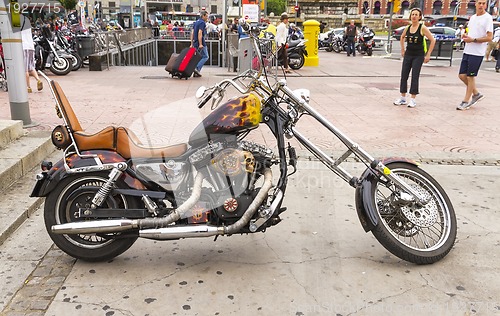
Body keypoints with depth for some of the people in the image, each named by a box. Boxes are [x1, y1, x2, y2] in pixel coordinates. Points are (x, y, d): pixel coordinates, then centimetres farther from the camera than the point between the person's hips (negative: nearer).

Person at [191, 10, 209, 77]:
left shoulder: (196, 22, 17)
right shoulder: (202, 22, -11)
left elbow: (192, 33, 16)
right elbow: (200, 33, -21)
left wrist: (192, 43, 16)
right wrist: (200, 44, -23)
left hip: (195, 43, 9)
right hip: (201, 43, -9)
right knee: (205, 57, -2)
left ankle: (196, 73, 12)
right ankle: (197, 68, -15)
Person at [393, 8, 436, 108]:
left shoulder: (422, 28, -9)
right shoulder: (408, 28, 4)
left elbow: (433, 40, -9)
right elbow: (402, 37, 25)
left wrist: (428, 55, -10)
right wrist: (402, 50, 17)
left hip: (418, 56, -5)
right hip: (408, 55, 5)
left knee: (415, 77, -5)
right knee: (404, 76, 3)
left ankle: (413, 100, 1)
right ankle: (402, 98, 13)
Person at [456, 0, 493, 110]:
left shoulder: (487, 18, -8)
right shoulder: (472, 17, 14)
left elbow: (489, 37, -14)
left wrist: (473, 39, -18)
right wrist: (466, 35, 2)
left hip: (477, 53, -7)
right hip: (467, 51, 7)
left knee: (470, 77, -1)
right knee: (462, 75, 7)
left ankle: (466, 101, 10)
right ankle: (476, 94, 26)